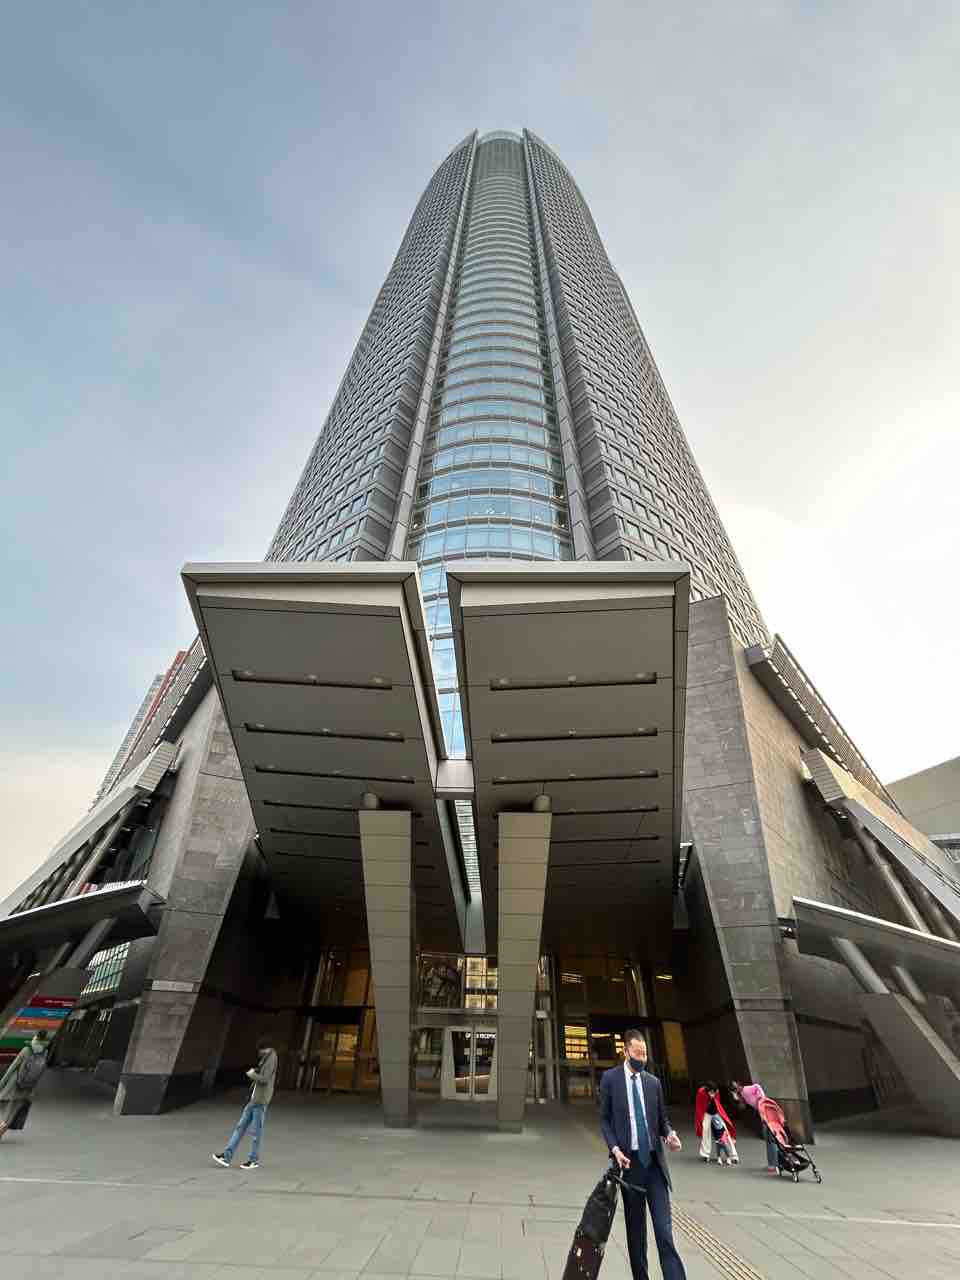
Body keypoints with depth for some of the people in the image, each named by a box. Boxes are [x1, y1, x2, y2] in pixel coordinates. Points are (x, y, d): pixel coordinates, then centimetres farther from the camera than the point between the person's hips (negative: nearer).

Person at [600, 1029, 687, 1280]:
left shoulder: (653, 1081, 7)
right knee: (635, 1228, 9)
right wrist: (615, 1149, -14)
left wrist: (670, 1134, -8)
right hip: (629, 1160, -2)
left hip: (654, 1161, 2)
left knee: (664, 1229, -4)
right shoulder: (610, 1078, -4)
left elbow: (662, 1118, 13)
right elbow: (604, 1119, -1)